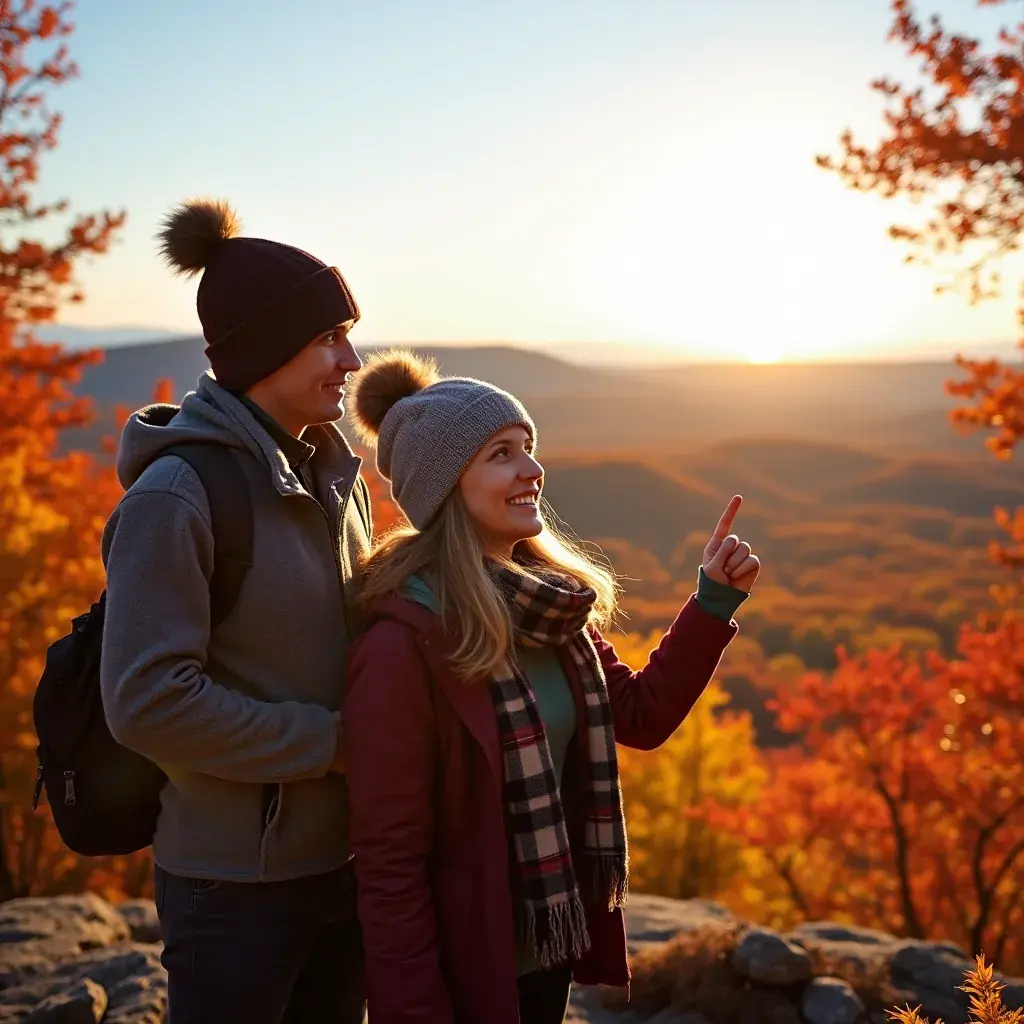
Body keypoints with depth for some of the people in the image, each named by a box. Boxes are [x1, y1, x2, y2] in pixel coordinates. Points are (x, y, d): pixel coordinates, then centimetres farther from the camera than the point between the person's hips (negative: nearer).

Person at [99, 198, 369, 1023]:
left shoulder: (333, 477, 5)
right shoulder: (173, 497, -18)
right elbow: (147, 700, -22)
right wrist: (330, 741, -18)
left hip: (344, 859, 7)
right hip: (237, 885, -7)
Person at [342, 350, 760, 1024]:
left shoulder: (550, 605, 1)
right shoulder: (402, 643, -23)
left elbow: (640, 715, 9)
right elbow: (389, 860, -21)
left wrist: (714, 601, 1)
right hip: (466, 970, -7)